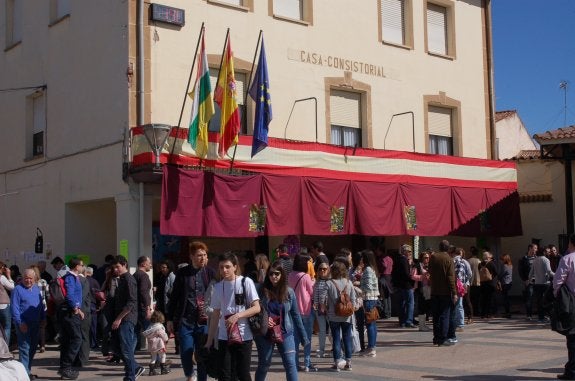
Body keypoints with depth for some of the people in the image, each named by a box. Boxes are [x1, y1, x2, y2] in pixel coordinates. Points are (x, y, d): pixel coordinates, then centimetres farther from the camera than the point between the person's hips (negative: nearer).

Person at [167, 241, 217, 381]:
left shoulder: (211, 273, 2)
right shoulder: (182, 273, 2)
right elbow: (174, 297, 6)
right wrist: (170, 319, 5)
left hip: (204, 321, 0)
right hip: (185, 320, 0)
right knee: (186, 353, -1)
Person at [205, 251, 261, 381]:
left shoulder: (246, 282, -5)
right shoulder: (217, 287, 7)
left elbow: (256, 308, -8)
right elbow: (215, 315, 12)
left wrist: (237, 315, -21)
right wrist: (209, 340, 11)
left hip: (243, 336, -3)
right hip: (224, 337, 3)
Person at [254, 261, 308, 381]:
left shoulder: (289, 292, -1)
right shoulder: (262, 290, -6)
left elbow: (295, 314, 5)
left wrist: (303, 335, 5)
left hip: (285, 332, 1)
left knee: (290, 364, -7)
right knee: (263, 365, 13)